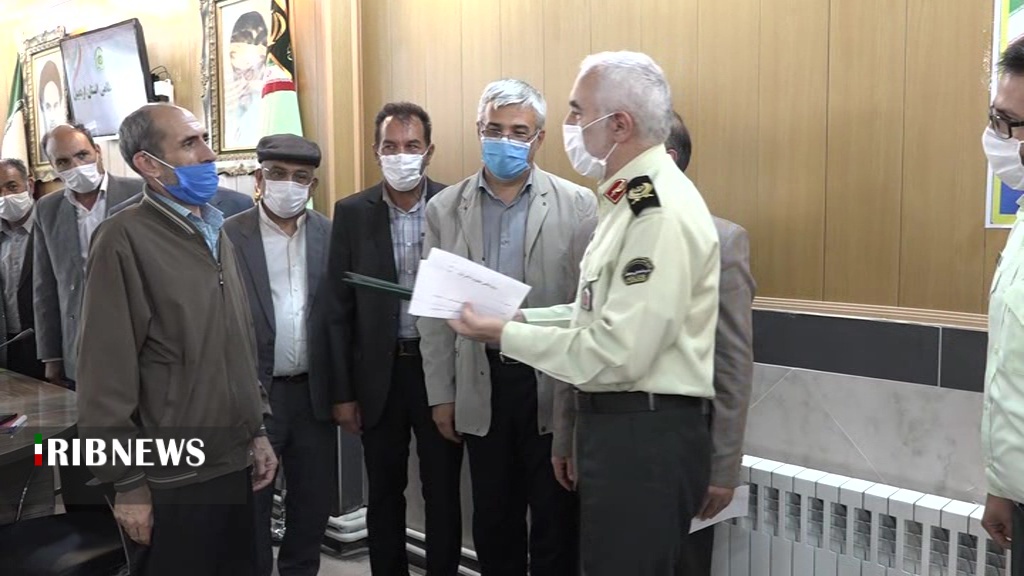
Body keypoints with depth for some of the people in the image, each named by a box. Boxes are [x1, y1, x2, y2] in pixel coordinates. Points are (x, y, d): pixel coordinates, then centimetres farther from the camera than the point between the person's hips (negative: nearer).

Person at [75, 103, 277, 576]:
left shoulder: (216, 234, 10)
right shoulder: (126, 239, -14)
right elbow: (106, 376, -15)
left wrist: (257, 430, 12)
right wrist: (129, 483, -13)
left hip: (235, 464, 7)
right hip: (173, 478, -7)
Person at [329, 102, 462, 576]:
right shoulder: (352, 213, 0)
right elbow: (340, 309, 1)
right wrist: (343, 391, 0)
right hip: (378, 372, 1)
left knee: (443, 493, 10)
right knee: (384, 494, 15)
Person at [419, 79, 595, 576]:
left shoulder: (577, 204, -3)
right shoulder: (444, 208, 4)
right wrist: (441, 395, 4)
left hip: (554, 386, -2)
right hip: (482, 385, 2)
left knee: (556, 520, 9)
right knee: (492, 520, 15)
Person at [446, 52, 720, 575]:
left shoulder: (661, 213, -22)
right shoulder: (630, 199, 12)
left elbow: (618, 354, -25)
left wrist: (503, 335, -16)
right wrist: (517, 317, 6)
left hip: (646, 436, -10)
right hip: (615, 423, 10)